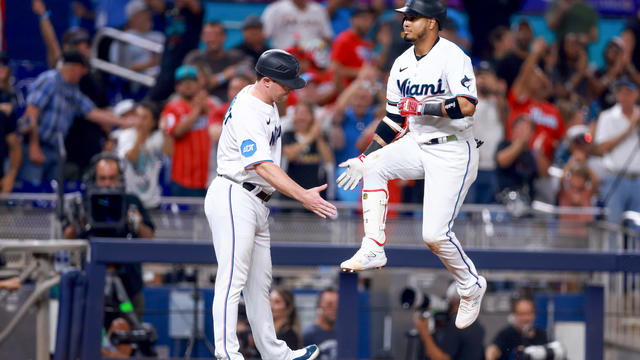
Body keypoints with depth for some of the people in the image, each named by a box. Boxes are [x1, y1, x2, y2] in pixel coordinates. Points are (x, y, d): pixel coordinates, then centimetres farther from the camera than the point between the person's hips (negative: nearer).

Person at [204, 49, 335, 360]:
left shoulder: (267, 102, 11)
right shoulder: (247, 113, -21)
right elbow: (263, 167, -29)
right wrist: (303, 196, -36)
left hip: (257, 203, 10)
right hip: (233, 198, -10)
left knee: (259, 283, 14)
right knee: (233, 279, -15)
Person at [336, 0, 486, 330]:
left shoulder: (452, 57, -14)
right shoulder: (402, 64, 9)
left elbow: (466, 106, -26)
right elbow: (393, 120, 15)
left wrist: (420, 106, -22)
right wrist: (363, 159, 10)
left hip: (453, 153, -7)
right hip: (417, 145, 7)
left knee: (434, 234, -13)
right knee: (373, 166, -17)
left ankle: (471, 287, 13)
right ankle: (373, 250, -11)